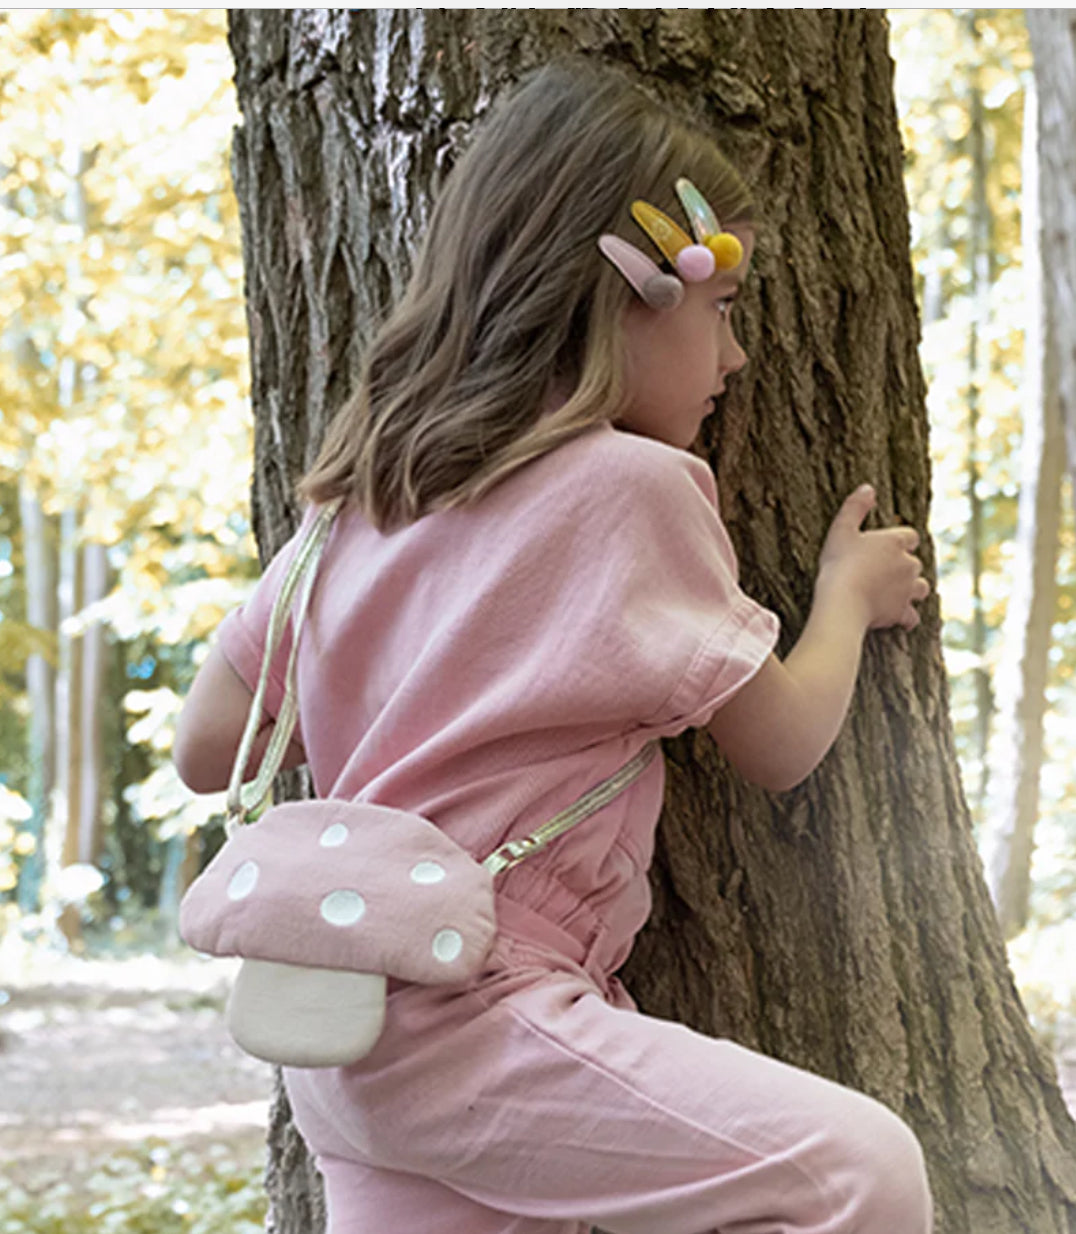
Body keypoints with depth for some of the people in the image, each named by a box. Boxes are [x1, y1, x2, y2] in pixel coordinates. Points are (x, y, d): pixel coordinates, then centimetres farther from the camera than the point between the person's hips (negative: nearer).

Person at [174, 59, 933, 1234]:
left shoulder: (361, 491, 10)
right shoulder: (634, 485, -9)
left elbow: (207, 749, 13)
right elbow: (779, 743, 2)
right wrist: (848, 591, 20)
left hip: (340, 1022, 9)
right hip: (471, 1025, -8)